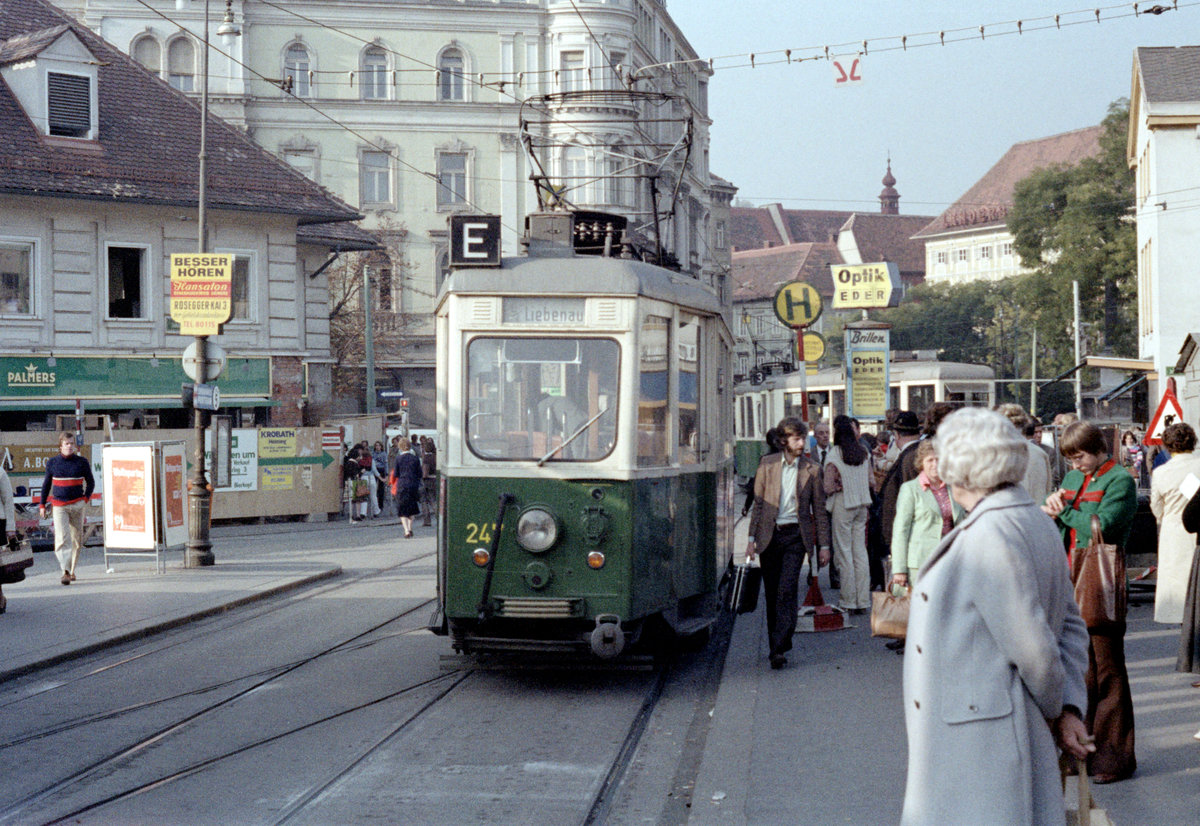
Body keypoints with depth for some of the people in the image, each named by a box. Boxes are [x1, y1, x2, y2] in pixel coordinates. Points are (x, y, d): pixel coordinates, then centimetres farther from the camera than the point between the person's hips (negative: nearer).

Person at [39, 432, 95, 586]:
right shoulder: (52, 463, 4)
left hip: (77, 505, 1)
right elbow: (46, 484, 14)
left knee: (77, 540, 7)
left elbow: (90, 482, 12)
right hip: (59, 506, -1)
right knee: (62, 538, -15)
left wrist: (86, 498, -2)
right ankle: (66, 572, -21)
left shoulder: (82, 462, 3)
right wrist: (42, 505, 13)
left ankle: (72, 570, 23)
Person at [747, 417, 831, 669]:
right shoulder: (767, 464, 5)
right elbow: (758, 503, 8)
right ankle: (777, 646, 20)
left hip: (795, 535, -2)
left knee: (787, 591, -13)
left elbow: (819, 509, 7)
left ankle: (779, 648, -15)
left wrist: (823, 545, 6)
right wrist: (752, 538, 3)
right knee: (772, 593, 7)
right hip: (769, 535, 2)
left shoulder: (811, 469, 3)